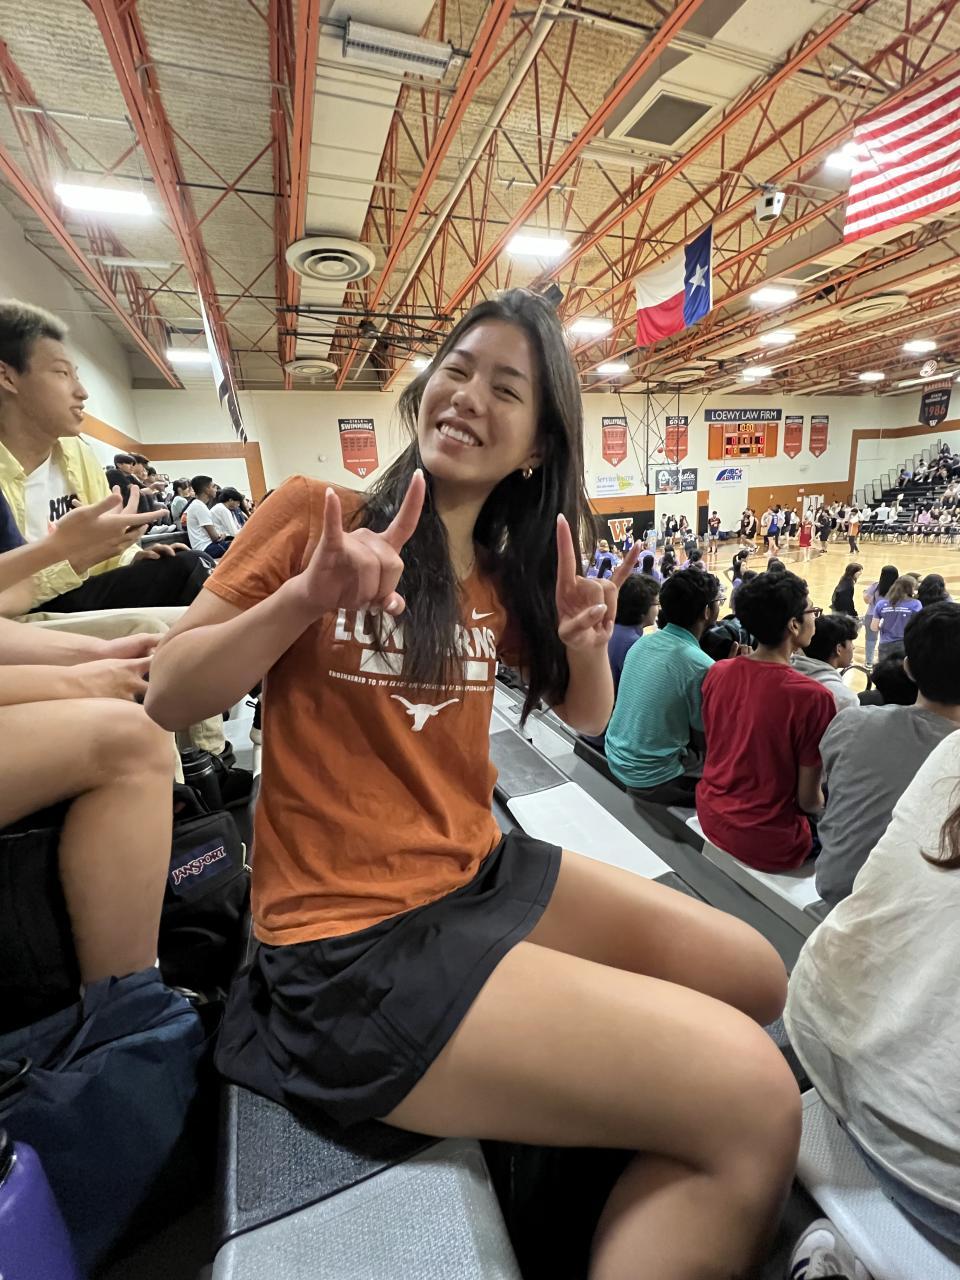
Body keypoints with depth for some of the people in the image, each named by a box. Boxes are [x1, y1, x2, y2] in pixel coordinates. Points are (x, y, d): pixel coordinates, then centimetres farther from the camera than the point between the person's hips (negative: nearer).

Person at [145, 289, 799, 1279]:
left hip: (487, 875, 7)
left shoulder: (505, 574, 8)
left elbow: (586, 719, 14)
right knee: (751, 1099, -15)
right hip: (350, 937, -6)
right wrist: (305, 597, -23)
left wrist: (586, 644, -9)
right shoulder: (313, 511, -6)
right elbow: (165, 699, -6)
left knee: (757, 979, 12)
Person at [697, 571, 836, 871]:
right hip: (766, 842, -6)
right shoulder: (813, 697, -24)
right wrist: (822, 807, 7)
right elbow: (808, 799, -14)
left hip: (712, 817, 6)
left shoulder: (717, 673, -7)